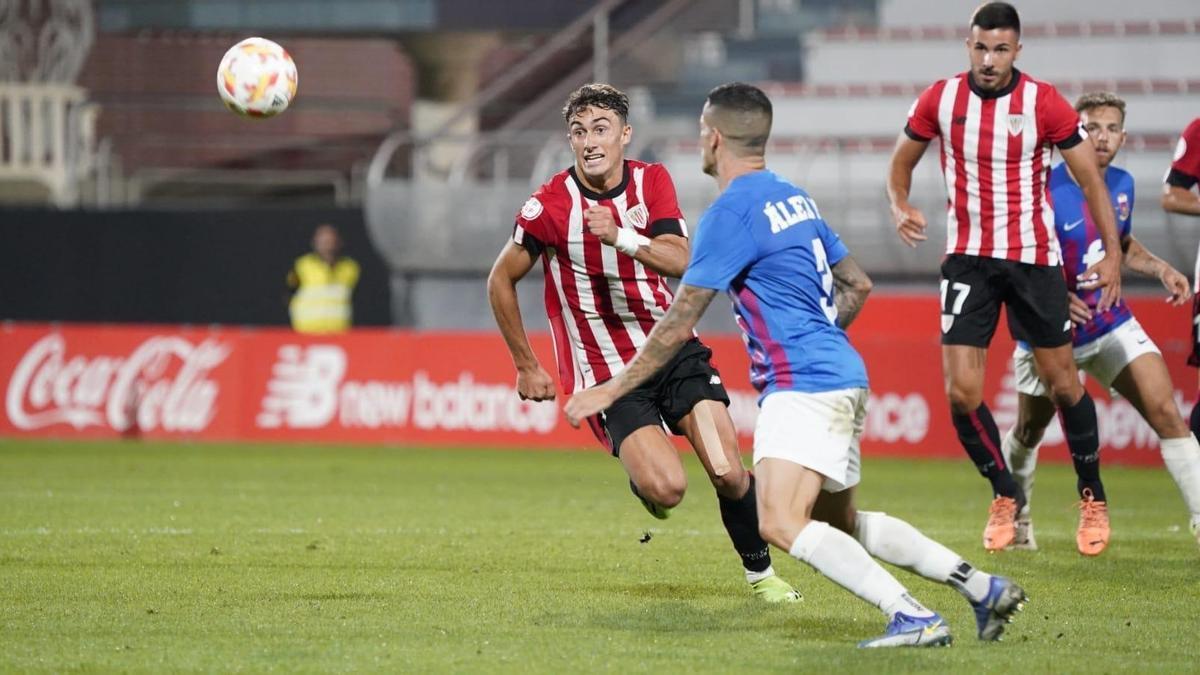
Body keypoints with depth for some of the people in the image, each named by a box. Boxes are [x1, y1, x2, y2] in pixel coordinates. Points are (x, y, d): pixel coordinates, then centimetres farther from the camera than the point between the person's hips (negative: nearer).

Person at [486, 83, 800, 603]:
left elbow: (680, 260, -15)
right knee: (667, 487, -20)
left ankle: (760, 572, 14)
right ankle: (643, 487, 17)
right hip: (606, 371, -3)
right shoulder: (550, 205, -11)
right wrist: (527, 367, 3)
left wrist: (622, 236, -33)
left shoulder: (652, 181, -1)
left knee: (729, 474, -10)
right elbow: (501, 281, 1)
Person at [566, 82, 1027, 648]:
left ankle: (913, 618, -30)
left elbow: (678, 326, -11)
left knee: (782, 524, -21)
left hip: (803, 387, -10)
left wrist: (610, 391, -3)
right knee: (841, 524, 20)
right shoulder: (792, 197, 16)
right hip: (841, 377, 10)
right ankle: (984, 588, 18)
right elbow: (858, 286, 23)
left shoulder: (730, 212, -12)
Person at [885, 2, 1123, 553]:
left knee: (1062, 381, 5)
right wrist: (900, 207, -9)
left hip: (1034, 257, -1)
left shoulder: (1044, 103, -9)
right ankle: (1005, 496, 14)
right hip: (967, 259, 1)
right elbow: (902, 162, 12)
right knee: (961, 392, -7)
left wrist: (1112, 252, -12)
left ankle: (1092, 496, 25)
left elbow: (1090, 178, -4)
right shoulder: (940, 99, -2)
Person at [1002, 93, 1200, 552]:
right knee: (1029, 432, 17)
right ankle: (1015, 516, 47)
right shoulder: (1044, 191, -20)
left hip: (1112, 325, 3)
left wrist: (1160, 269, 0)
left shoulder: (1122, 185, -1)